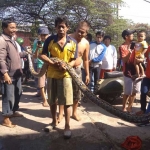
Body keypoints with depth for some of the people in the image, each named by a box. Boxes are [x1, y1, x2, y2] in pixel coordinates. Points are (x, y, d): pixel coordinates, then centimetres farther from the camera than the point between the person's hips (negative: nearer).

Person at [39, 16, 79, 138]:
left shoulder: (73, 42, -1)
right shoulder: (50, 40, -1)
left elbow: (75, 60, 1)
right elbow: (42, 55, 0)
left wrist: (66, 66, -19)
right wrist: (53, 64, -15)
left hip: (66, 75, -2)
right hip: (52, 74, 2)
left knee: (67, 101, -1)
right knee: (52, 100, 13)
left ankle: (67, 126, 10)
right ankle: (54, 122, 32)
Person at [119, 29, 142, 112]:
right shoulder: (122, 47, -9)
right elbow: (124, 60, -18)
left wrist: (140, 59, -6)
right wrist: (129, 53, -35)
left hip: (136, 72, 6)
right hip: (128, 73, -6)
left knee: (134, 91, 12)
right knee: (127, 92, -1)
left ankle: (130, 107, 26)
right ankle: (124, 108, 15)